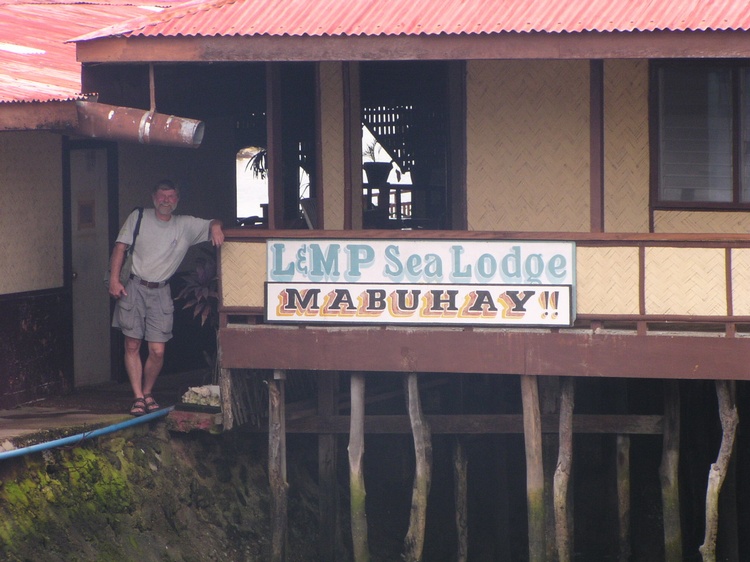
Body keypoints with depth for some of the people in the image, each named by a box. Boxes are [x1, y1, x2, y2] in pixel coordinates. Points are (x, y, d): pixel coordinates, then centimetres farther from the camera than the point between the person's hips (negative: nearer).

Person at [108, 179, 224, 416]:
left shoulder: (185, 225, 7)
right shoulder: (138, 218, 4)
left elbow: (214, 224, 13)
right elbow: (120, 247, 2)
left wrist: (215, 227, -13)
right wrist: (114, 279, -9)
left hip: (160, 292, 1)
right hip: (134, 287, -1)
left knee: (157, 350, -4)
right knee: (132, 346, -1)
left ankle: (147, 393, 16)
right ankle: (138, 397, 5)